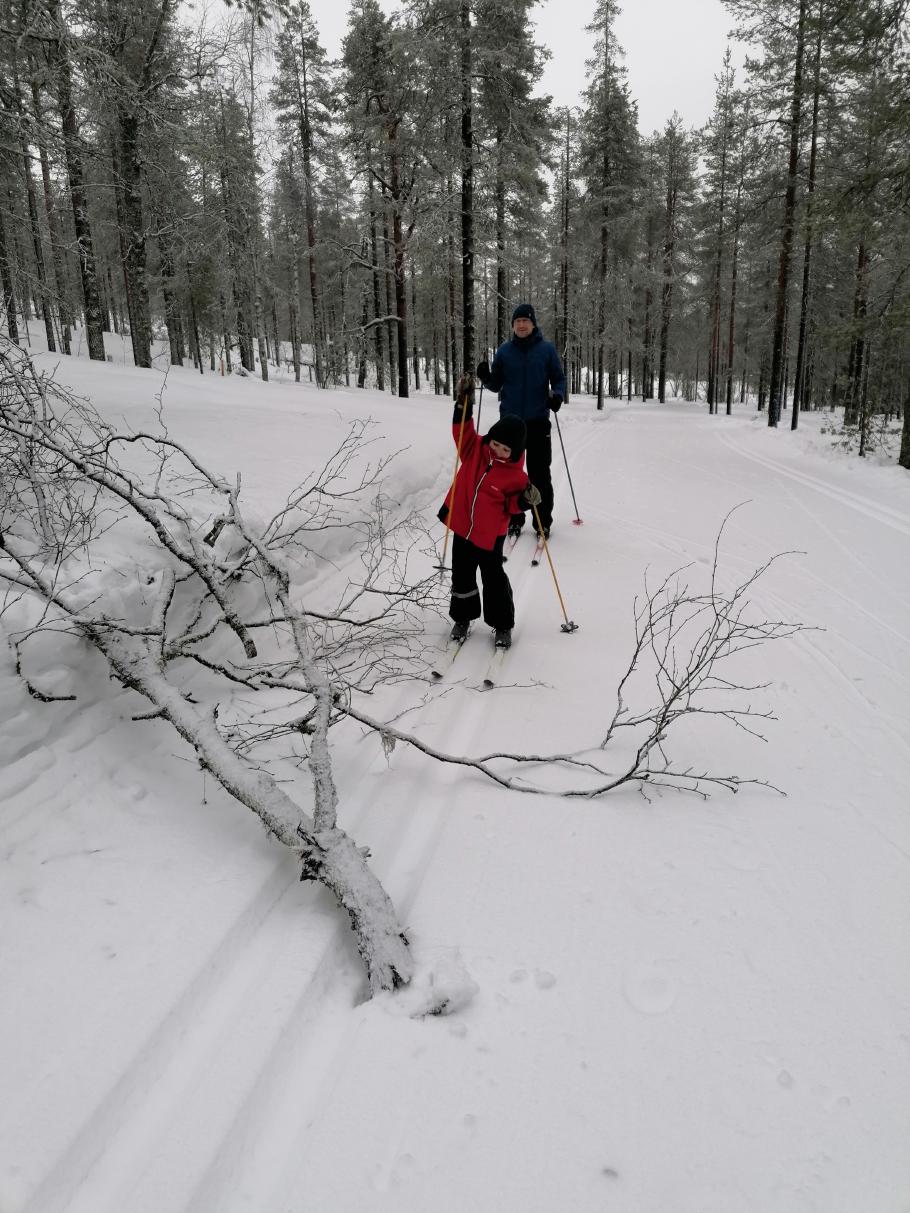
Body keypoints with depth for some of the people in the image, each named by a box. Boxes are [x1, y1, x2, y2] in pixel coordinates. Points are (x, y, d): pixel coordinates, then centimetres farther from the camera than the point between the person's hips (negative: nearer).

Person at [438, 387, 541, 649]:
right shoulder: (476, 448, -6)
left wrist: (524, 500, -24)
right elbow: (462, 431, 4)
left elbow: (510, 504, -4)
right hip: (462, 527, 4)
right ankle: (462, 617, 32)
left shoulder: (516, 475, -14)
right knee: (462, 576, 14)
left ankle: (502, 625, 20)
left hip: (491, 535, -3)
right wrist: (464, 406, -9)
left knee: (493, 579, 5)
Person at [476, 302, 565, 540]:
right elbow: (497, 385, 10)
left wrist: (558, 395, -15)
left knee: (540, 474, 1)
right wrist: (485, 377, -11)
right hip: (510, 420, 2)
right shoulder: (504, 350, 6)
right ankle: (514, 519, 17)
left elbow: (559, 378, 6)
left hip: (538, 421, -2)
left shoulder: (547, 349, 1)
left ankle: (543, 522, 10)